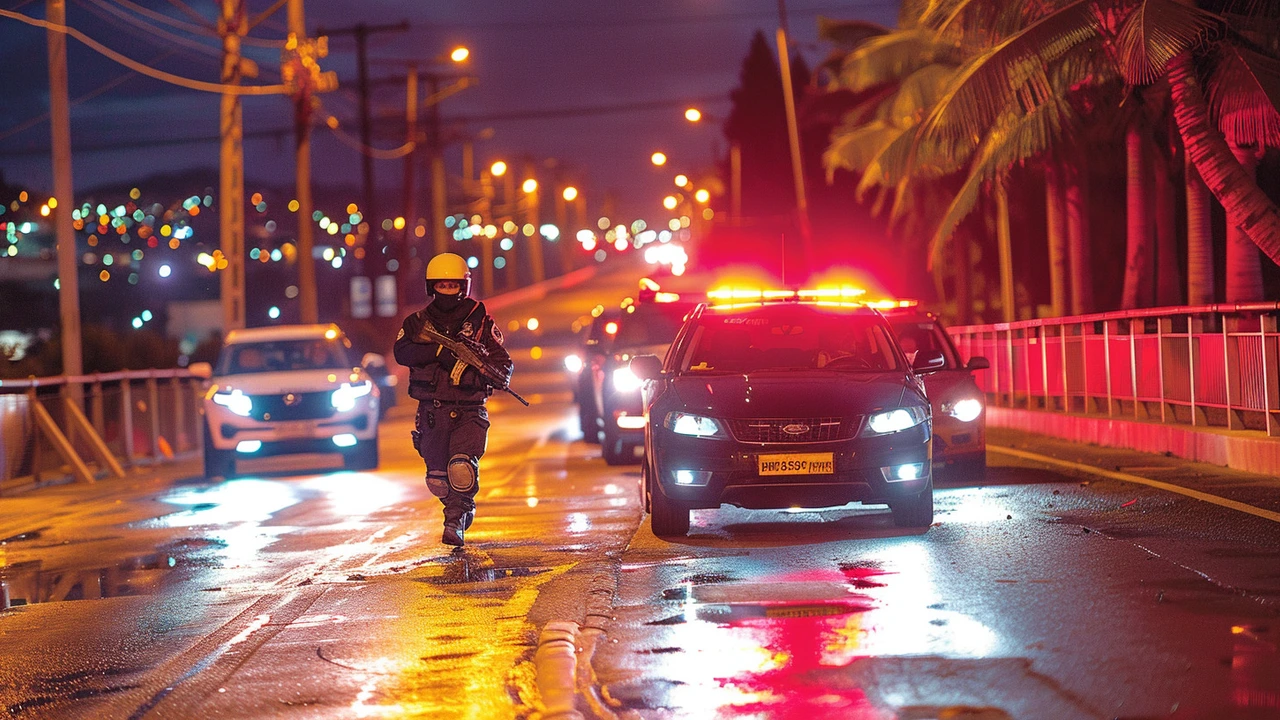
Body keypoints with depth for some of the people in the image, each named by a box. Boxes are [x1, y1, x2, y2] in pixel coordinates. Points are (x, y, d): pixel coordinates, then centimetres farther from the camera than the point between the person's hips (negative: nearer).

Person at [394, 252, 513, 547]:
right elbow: (402, 353, -12)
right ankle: (464, 509, 35)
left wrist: (495, 373, -23)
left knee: (462, 470, -22)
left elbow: (504, 362, 1)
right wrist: (441, 351, -24)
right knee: (437, 479, 5)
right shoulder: (419, 322, 6)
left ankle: (455, 522, -4)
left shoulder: (480, 322, 4)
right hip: (432, 412, 2)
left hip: (469, 412, -2)